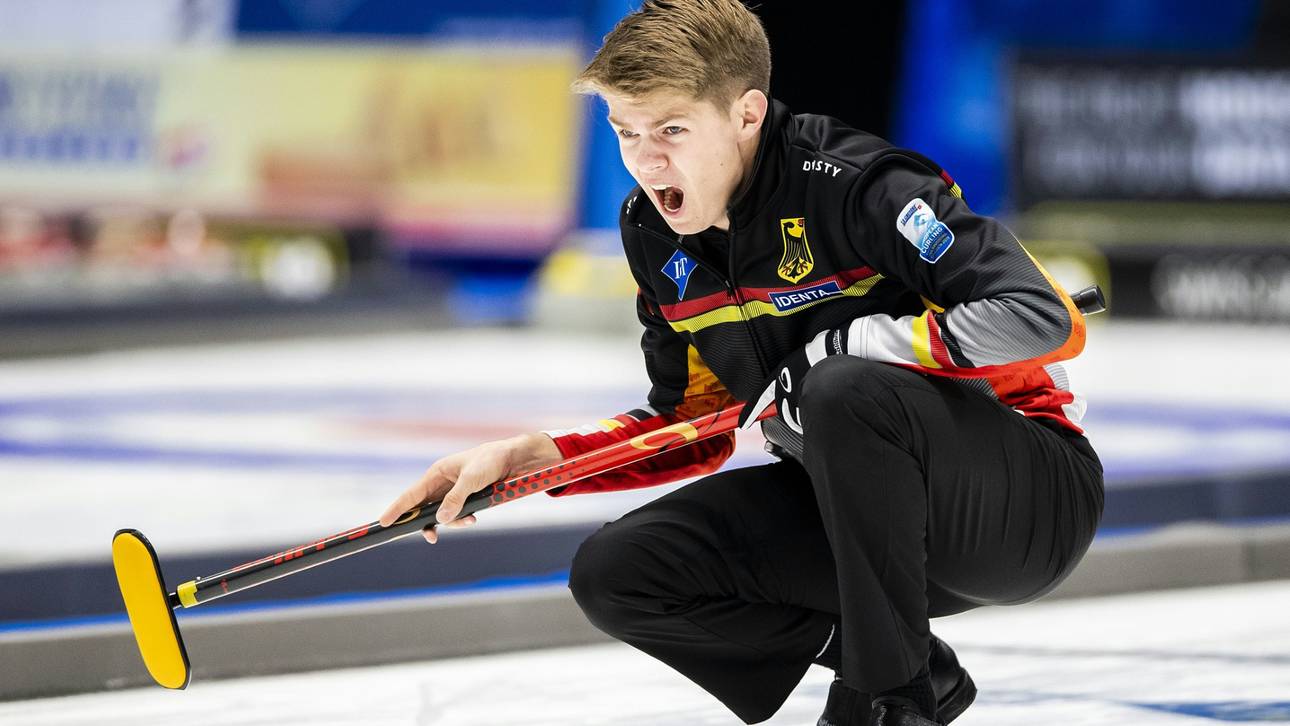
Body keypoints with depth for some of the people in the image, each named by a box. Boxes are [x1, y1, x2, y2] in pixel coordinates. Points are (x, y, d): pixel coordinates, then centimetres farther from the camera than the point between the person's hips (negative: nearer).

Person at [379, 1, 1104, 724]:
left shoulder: (853, 183, -23)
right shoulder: (654, 231, 1)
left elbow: (1042, 315, -33)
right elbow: (691, 430, 11)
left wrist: (832, 354, -26)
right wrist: (532, 458, -4)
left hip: (1036, 498, -7)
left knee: (848, 392, -37)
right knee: (616, 574, -9)